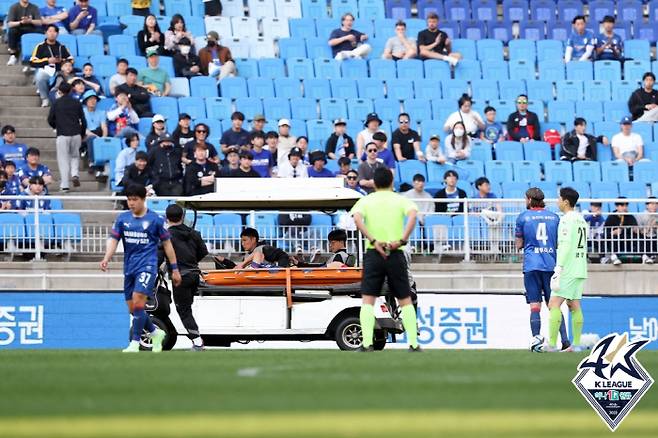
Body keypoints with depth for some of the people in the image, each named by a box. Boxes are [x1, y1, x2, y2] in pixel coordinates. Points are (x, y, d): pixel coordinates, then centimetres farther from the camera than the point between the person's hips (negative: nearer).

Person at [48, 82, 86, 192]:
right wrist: (82, 134, 19)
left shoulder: (56, 103, -1)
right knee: (75, 156, 20)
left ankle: (64, 185, -2)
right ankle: (75, 174, -6)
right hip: (76, 134, 2)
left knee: (63, 159, 3)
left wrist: (55, 127, 23)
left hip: (62, 134, -2)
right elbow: (83, 120, 7)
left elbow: (50, 120, 2)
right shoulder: (77, 103, 5)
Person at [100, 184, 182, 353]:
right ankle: (156, 333, 29)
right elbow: (114, 239, 2)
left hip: (147, 266, -5)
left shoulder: (154, 219, -3)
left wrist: (174, 269, 6)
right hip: (129, 268, 5)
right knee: (132, 309, 7)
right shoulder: (122, 218, 7)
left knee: (138, 303, -20)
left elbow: (167, 243, 4)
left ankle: (135, 343, -14)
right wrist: (106, 259, -16)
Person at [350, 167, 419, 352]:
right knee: (405, 300, 9)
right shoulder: (400, 200, 7)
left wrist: (373, 241, -15)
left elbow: (357, 218, -13)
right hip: (396, 254, 0)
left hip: (373, 253, 0)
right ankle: (413, 343, 4)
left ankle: (367, 343, -11)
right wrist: (402, 240, -16)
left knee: (368, 300, 1)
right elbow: (412, 215, -14)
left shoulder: (366, 201, 8)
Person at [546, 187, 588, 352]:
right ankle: (576, 344, 8)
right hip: (580, 270, 9)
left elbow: (566, 246, -19)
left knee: (554, 304, -11)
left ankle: (552, 344, -17)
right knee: (575, 306, 10)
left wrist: (558, 269, -20)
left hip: (568, 270, -9)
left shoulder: (567, 219, -11)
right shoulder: (581, 219, 15)